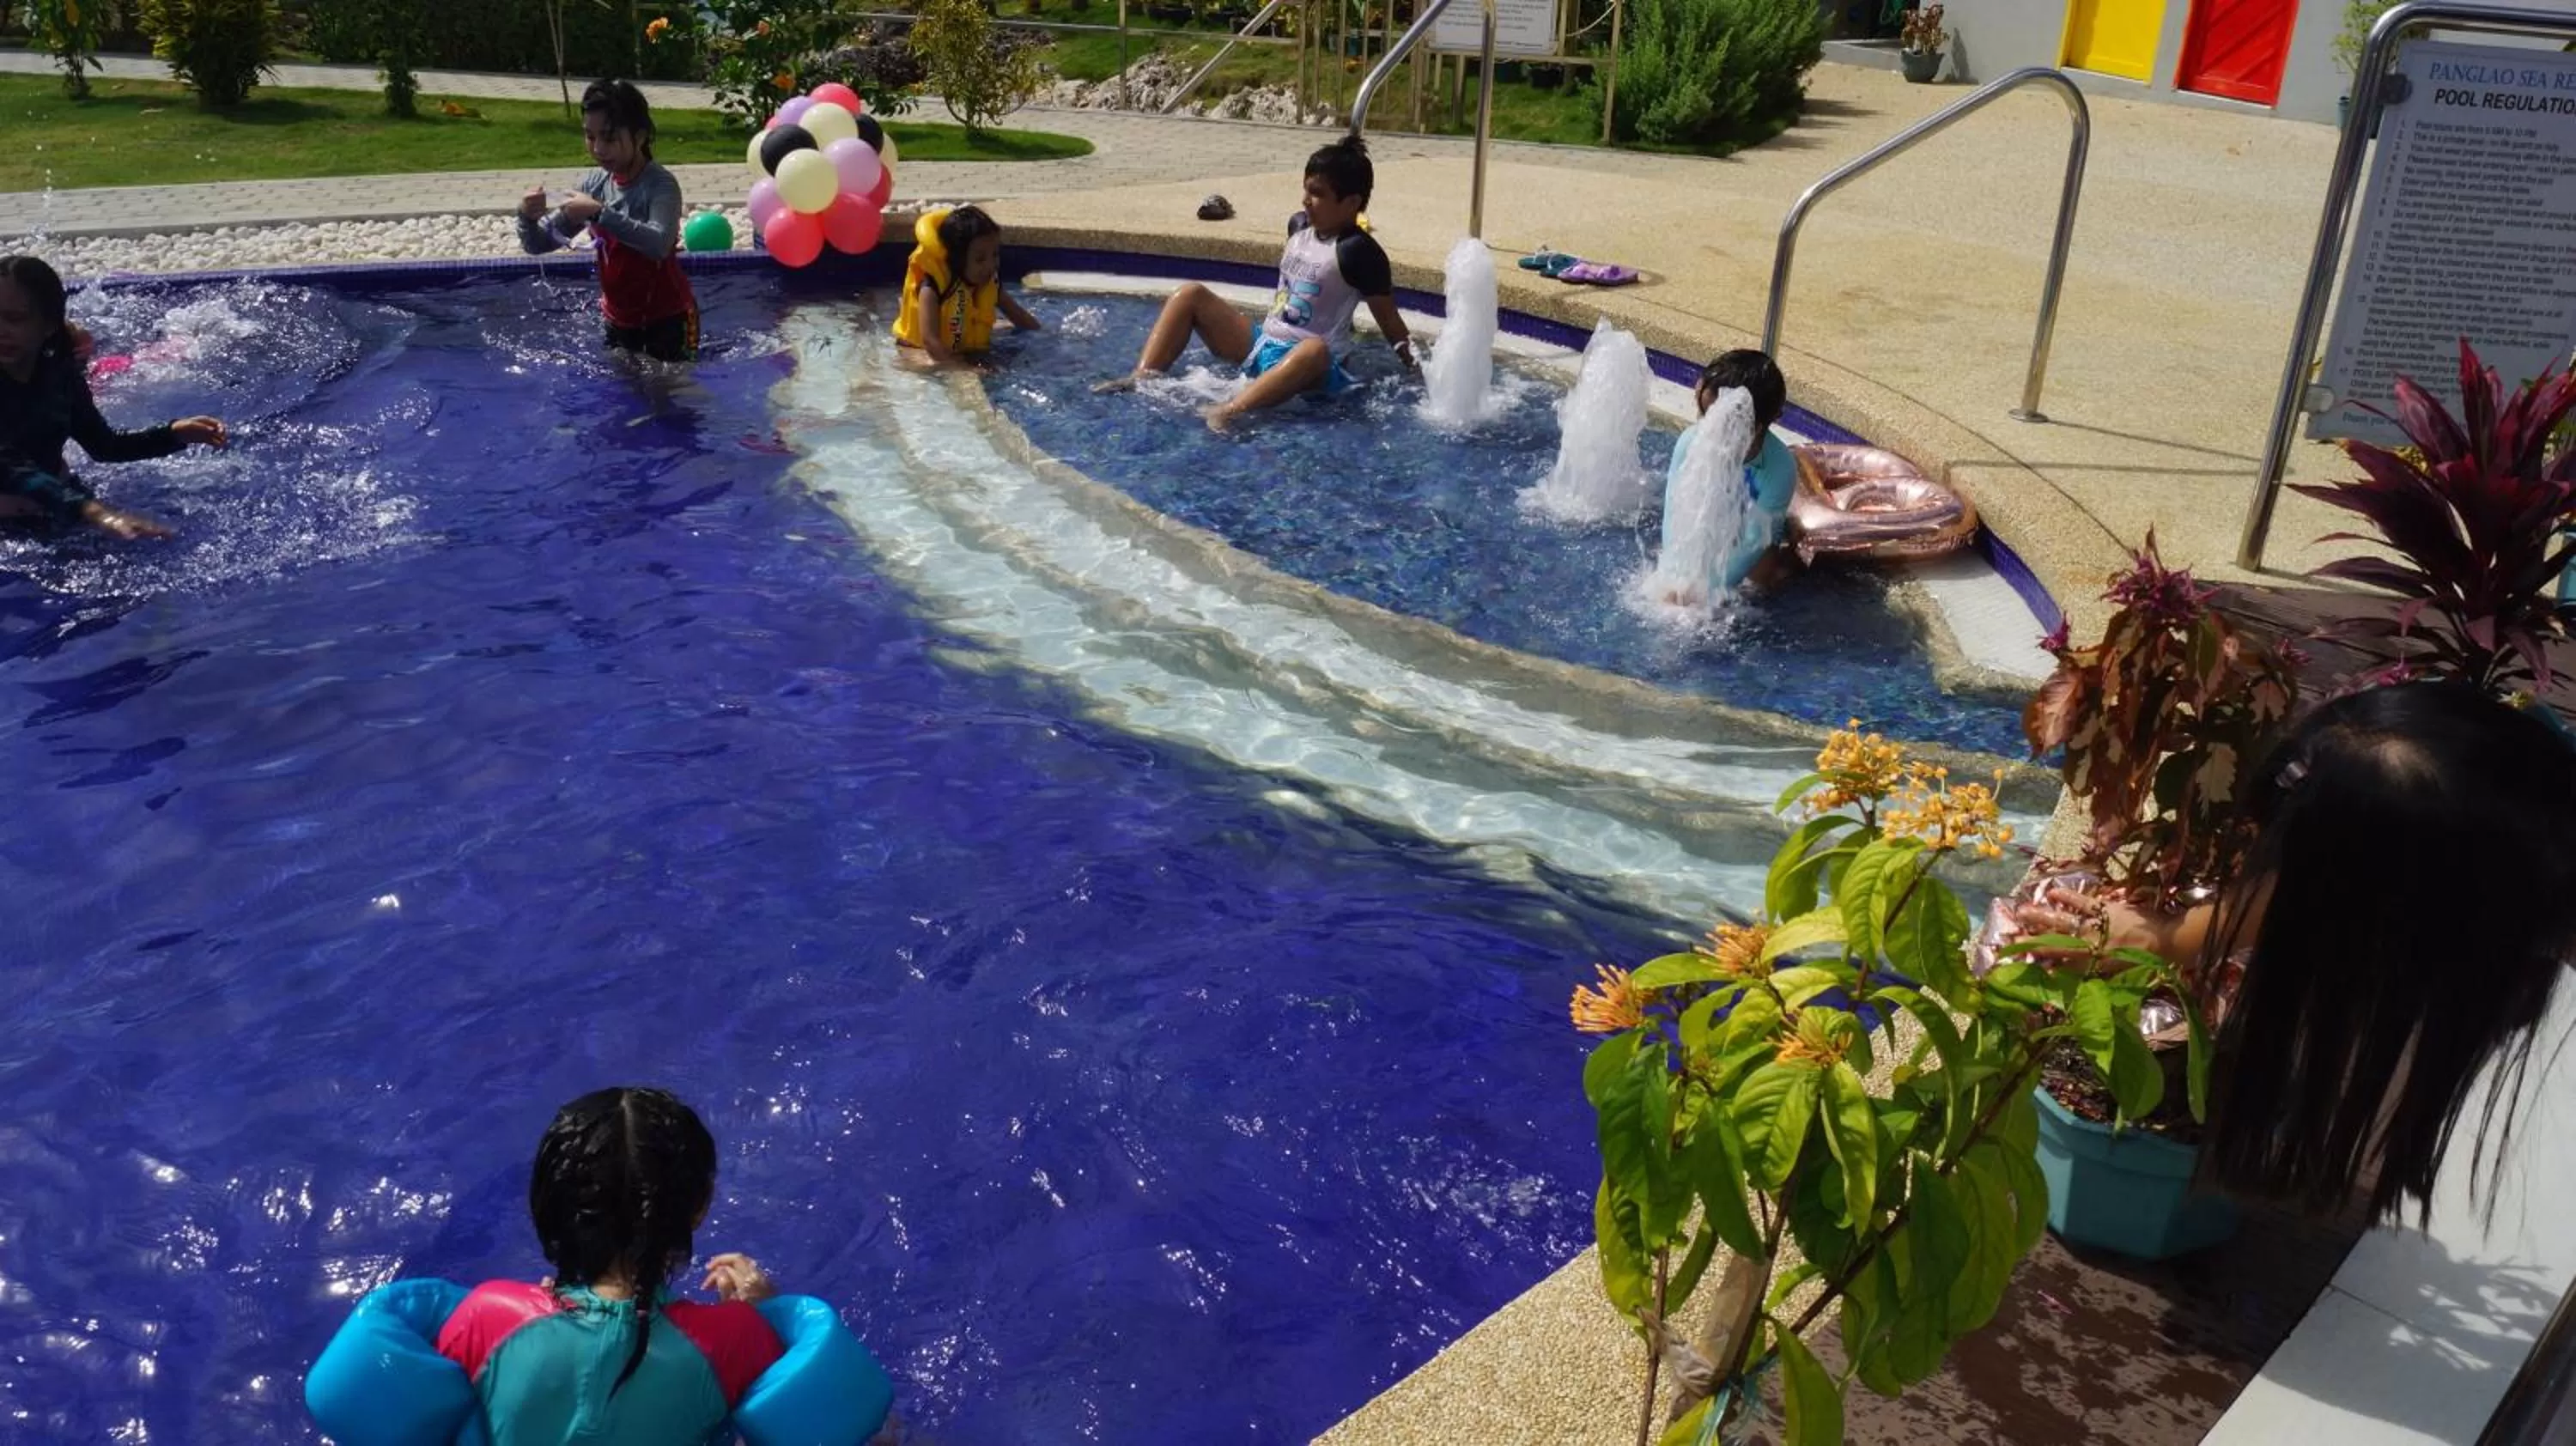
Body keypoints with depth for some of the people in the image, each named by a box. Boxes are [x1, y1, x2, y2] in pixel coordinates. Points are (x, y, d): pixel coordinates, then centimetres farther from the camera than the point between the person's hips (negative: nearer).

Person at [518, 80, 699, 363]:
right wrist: (528, 217, -21)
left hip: (667, 316, -6)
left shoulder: (660, 184, -19)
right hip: (620, 318, 6)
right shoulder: (595, 184, -1)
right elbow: (538, 244, 2)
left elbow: (659, 244, -38)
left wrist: (599, 213, -40)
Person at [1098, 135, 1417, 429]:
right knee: (1191, 295, 2)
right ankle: (1141, 378, -15)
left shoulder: (1358, 251, -14)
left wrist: (1413, 364, -12)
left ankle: (1229, 410, -61)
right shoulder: (1299, 225, 8)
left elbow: (1389, 319, -10)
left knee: (1317, 349, -44)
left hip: (1304, 362, -8)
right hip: (1262, 343, 8)